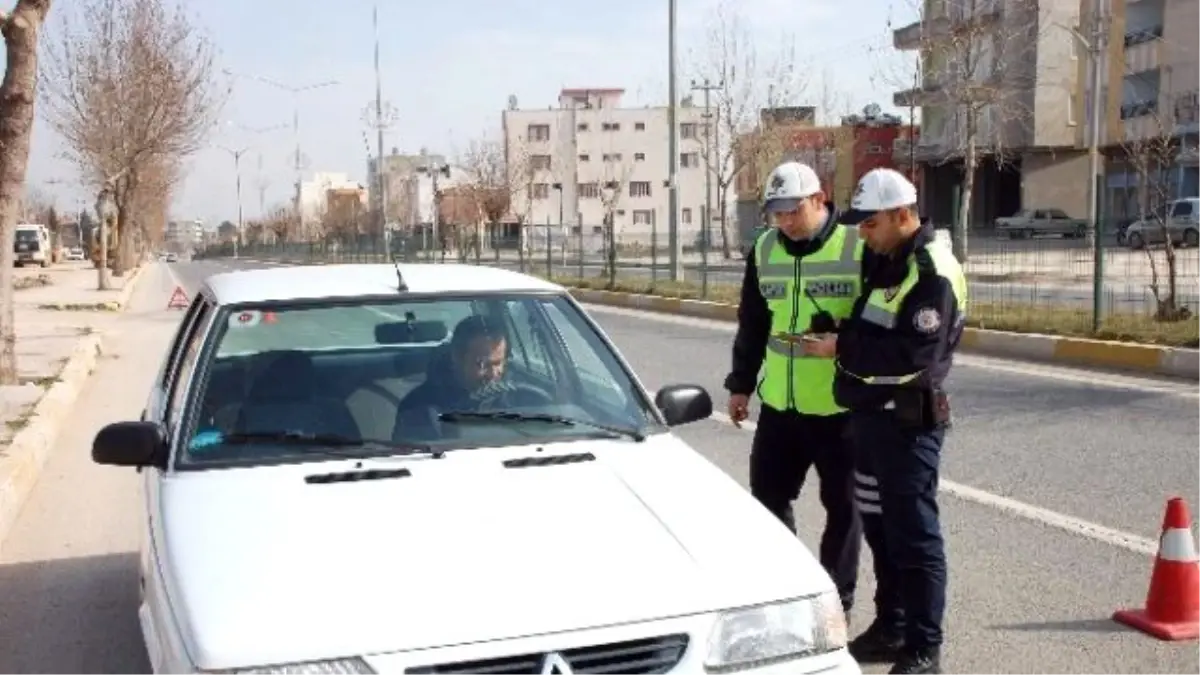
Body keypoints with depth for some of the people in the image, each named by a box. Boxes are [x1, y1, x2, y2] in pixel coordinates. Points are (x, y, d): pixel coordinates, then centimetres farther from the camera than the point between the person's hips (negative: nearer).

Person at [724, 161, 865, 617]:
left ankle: (835, 602, 20)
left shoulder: (859, 247, -10)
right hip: (779, 403, 5)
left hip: (841, 406, -5)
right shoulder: (765, 250, 8)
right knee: (767, 495, 12)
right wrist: (741, 384, 16)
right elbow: (752, 323, 16)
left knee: (842, 506, 7)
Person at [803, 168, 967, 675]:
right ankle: (890, 628, 30)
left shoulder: (933, 273, -16)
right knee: (878, 527, 17)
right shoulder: (882, 260, 12)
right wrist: (839, 333, 6)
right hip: (869, 416, 9)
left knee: (914, 535, -2)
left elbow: (915, 355, -25)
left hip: (907, 422, -9)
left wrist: (843, 347, -20)